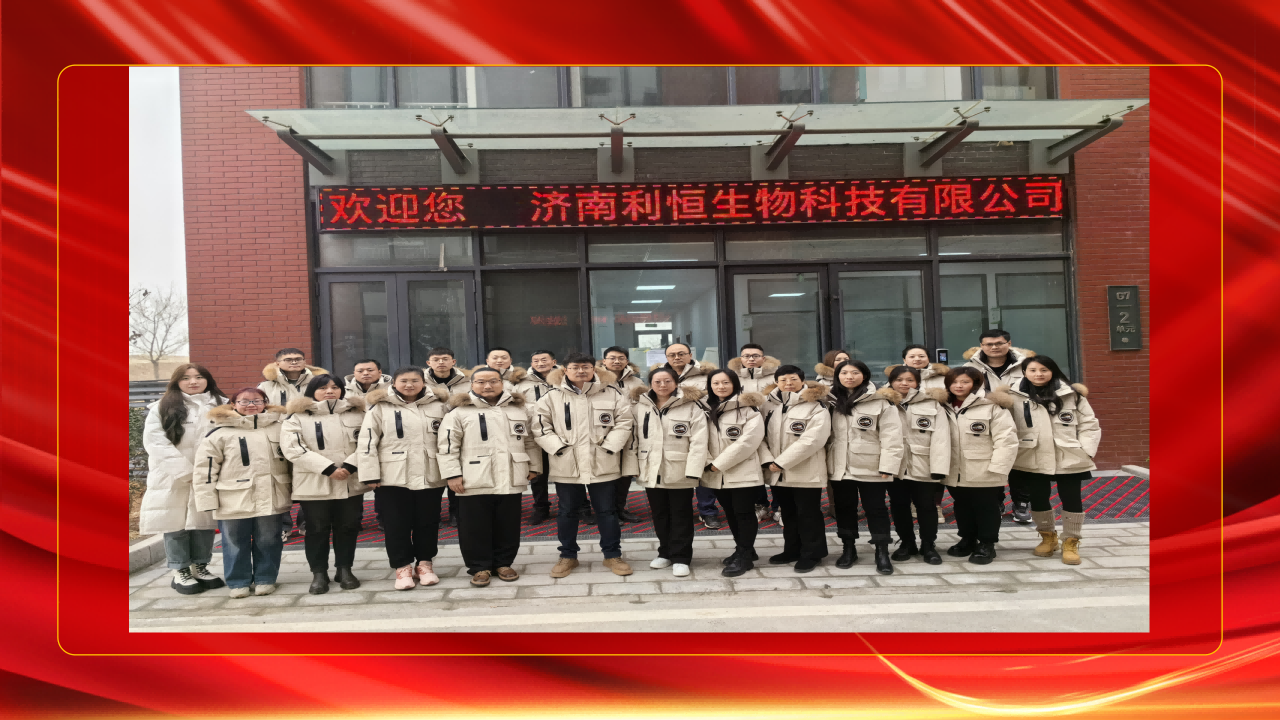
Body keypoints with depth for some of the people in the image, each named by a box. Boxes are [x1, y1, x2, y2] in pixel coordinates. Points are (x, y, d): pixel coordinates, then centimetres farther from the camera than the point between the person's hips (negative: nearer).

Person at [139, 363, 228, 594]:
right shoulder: (162, 409, 4)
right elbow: (155, 443, -6)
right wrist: (186, 471, -13)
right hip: (173, 477, -1)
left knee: (205, 521, 6)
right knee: (176, 522, 2)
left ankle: (200, 567, 19)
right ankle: (180, 572, 12)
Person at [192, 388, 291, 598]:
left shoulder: (280, 426, 5)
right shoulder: (219, 432, -2)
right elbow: (204, 467, -2)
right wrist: (207, 498, -6)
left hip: (271, 499, 2)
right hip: (234, 501, -1)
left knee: (268, 542, 9)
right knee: (236, 543, 8)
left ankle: (265, 579, 22)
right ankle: (238, 582, 22)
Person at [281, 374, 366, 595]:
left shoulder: (356, 414, 8)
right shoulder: (297, 417, 1)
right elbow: (293, 449, -11)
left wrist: (349, 466, -17)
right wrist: (328, 468, -18)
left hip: (351, 483, 2)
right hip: (314, 484, -2)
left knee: (348, 527, 9)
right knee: (317, 530, 6)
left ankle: (345, 570, 23)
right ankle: (319, 574, 18)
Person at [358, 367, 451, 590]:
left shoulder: (439, 405, 3)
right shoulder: (379, 408, -2)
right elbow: (367, 443, -4)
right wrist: (370, 475, -9)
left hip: (430, 477, 2)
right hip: (392, 478, -1)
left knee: (427, 522, 10)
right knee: (396, 524, 5)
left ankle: (424, 563, 25)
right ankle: (403, 567, 18)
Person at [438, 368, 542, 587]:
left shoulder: (520, 408, 9)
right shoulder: (460, 411, -2)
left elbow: (531, 440, 15)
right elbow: (446, 446, -4)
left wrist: (534, 466, 12)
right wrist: (452, 474, -9)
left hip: (511, 480, 3)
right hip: (475, 481, -3)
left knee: (508, 526, 10)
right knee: (476, 527, 3)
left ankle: (503, 563, 24)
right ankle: (479, 567, 16)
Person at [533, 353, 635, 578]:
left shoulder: (611, 393, 2)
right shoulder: (552, 396, 1)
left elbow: (623, 422, 0)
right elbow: (540, 426, 0)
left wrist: (608, 446, -9)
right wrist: (558, 447, -10)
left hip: (601, 464, 0)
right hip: (566, 465, 1)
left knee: (606, 511, 7)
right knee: (567, 511, 11)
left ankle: (612, 555, 20)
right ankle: (567, 556, 25)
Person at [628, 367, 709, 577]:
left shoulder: (691, 406, -7)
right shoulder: (639, 406, 4)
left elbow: (698, 441, -11)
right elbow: (632, 438, 7)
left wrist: (693, 470, -18)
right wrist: (633, 467, 2)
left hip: (680, 471, -4)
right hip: (651, 471, 4)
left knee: (680, 516, 5)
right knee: (659, 515, 16)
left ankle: (680, 557, 14)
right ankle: (666, 552, 31)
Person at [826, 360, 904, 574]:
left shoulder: (881, 401, -7)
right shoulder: (832, 400, 8)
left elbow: (891, 435, -10)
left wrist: (888, 465, -16)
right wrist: (825, 461, 2)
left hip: (871, 467, -4)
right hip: (840, 466, 4)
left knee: (875, 509, 3)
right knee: (844, 508, 12)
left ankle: (882, 553, 12)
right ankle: (848, 549, 25)